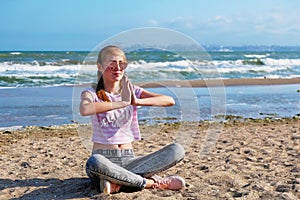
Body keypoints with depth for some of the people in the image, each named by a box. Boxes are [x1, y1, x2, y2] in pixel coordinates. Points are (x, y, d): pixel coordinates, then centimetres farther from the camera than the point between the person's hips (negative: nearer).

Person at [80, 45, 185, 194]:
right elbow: (84, 110, -27)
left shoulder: (132, 92, 10)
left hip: (129, 160, 4)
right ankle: (151, 183, -22)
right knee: (95, 163, -40)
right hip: (104, 158, -3)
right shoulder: (92, 93, 1)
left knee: (177, 150, -16)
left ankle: (117, 182, -25)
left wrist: (137, 102, -19)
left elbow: (170, 101, -5)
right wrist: (123, 102, -25)